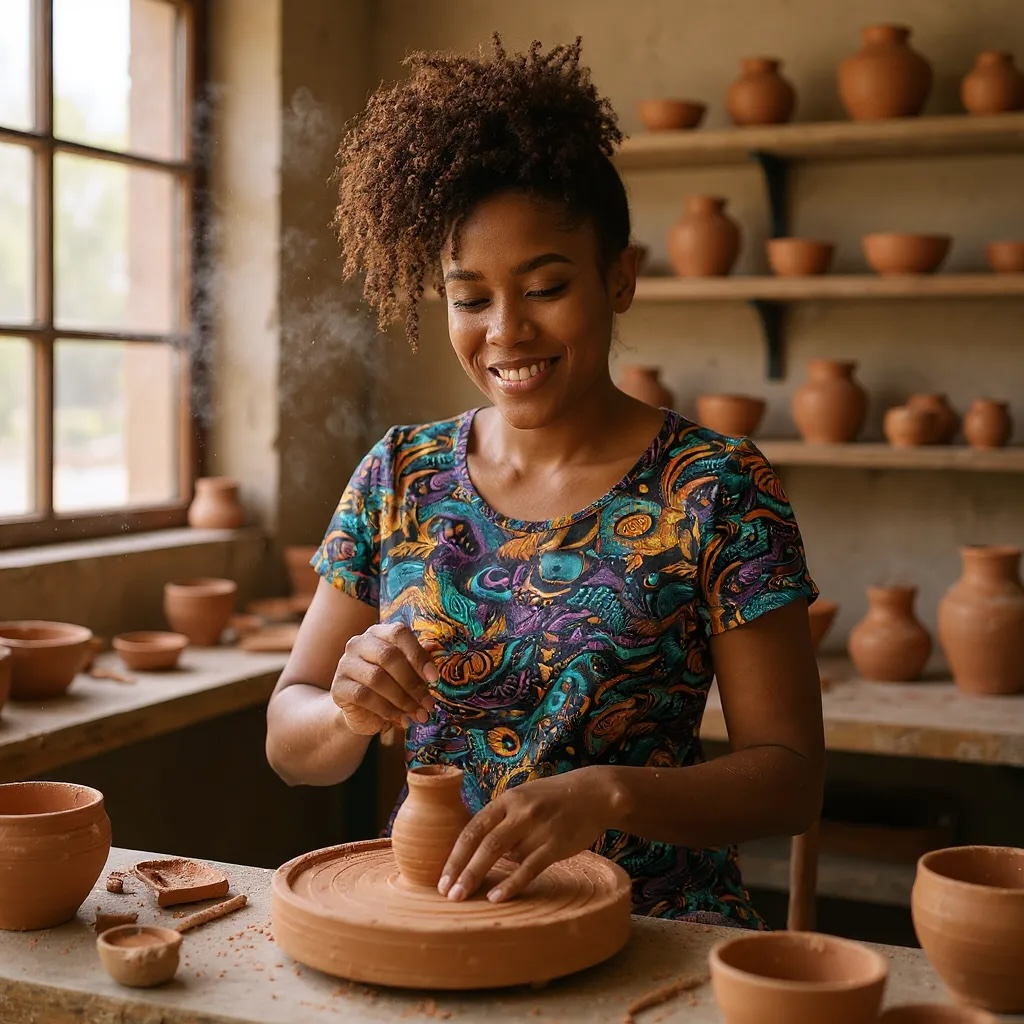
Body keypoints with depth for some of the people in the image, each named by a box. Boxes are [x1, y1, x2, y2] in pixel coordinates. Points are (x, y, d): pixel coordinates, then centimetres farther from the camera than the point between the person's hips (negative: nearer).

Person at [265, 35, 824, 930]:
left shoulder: (717, 489, -5)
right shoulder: (399, 477, 4)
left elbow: (791, 777, -7)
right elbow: (289, 744, 7)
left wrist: (608, 793, -24)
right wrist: (348, 712, -16)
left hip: (656, 927, -2)